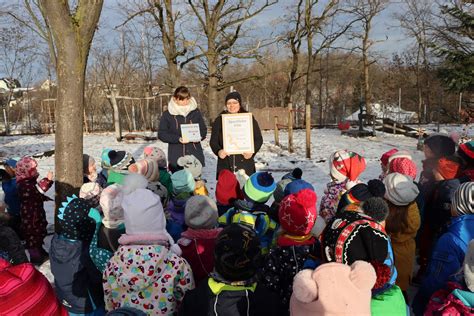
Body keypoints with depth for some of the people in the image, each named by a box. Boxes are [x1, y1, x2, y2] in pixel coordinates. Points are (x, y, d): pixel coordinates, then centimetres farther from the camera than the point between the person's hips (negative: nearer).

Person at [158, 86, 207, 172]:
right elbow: (161, 134, -1)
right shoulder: (167, 115, 1)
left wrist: (199, 136, -10)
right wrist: (179, 139, -15)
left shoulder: (196, 112, 7)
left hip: (195, 155, 2)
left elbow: (203, 130, 14)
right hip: (176, 157, -1)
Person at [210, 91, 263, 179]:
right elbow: (213, 140, 9)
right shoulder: (219, 120, 11)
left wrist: (252, 151, -11)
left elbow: (258, 139, 9)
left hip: (245, 162, 0)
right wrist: (218, 151, -13)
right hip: (225, 164, 1)